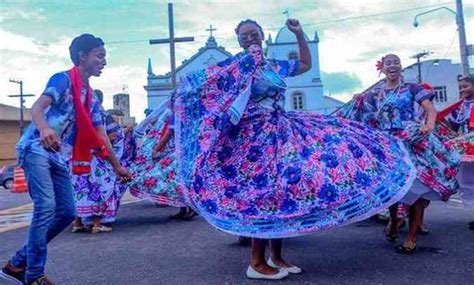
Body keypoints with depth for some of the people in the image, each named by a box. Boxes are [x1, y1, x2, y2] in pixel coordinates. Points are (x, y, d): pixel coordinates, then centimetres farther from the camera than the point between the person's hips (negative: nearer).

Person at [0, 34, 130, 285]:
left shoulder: (91, 98, 16)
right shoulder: (63, 79, -6)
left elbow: (100, 137, 18)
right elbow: (37, 107, -22)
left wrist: (117, 166, 17)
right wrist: (44, 129, -44)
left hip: (60, 158, 8)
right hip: (36, 150, -8)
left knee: (66, 212, 3)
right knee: (46, 207, -18)